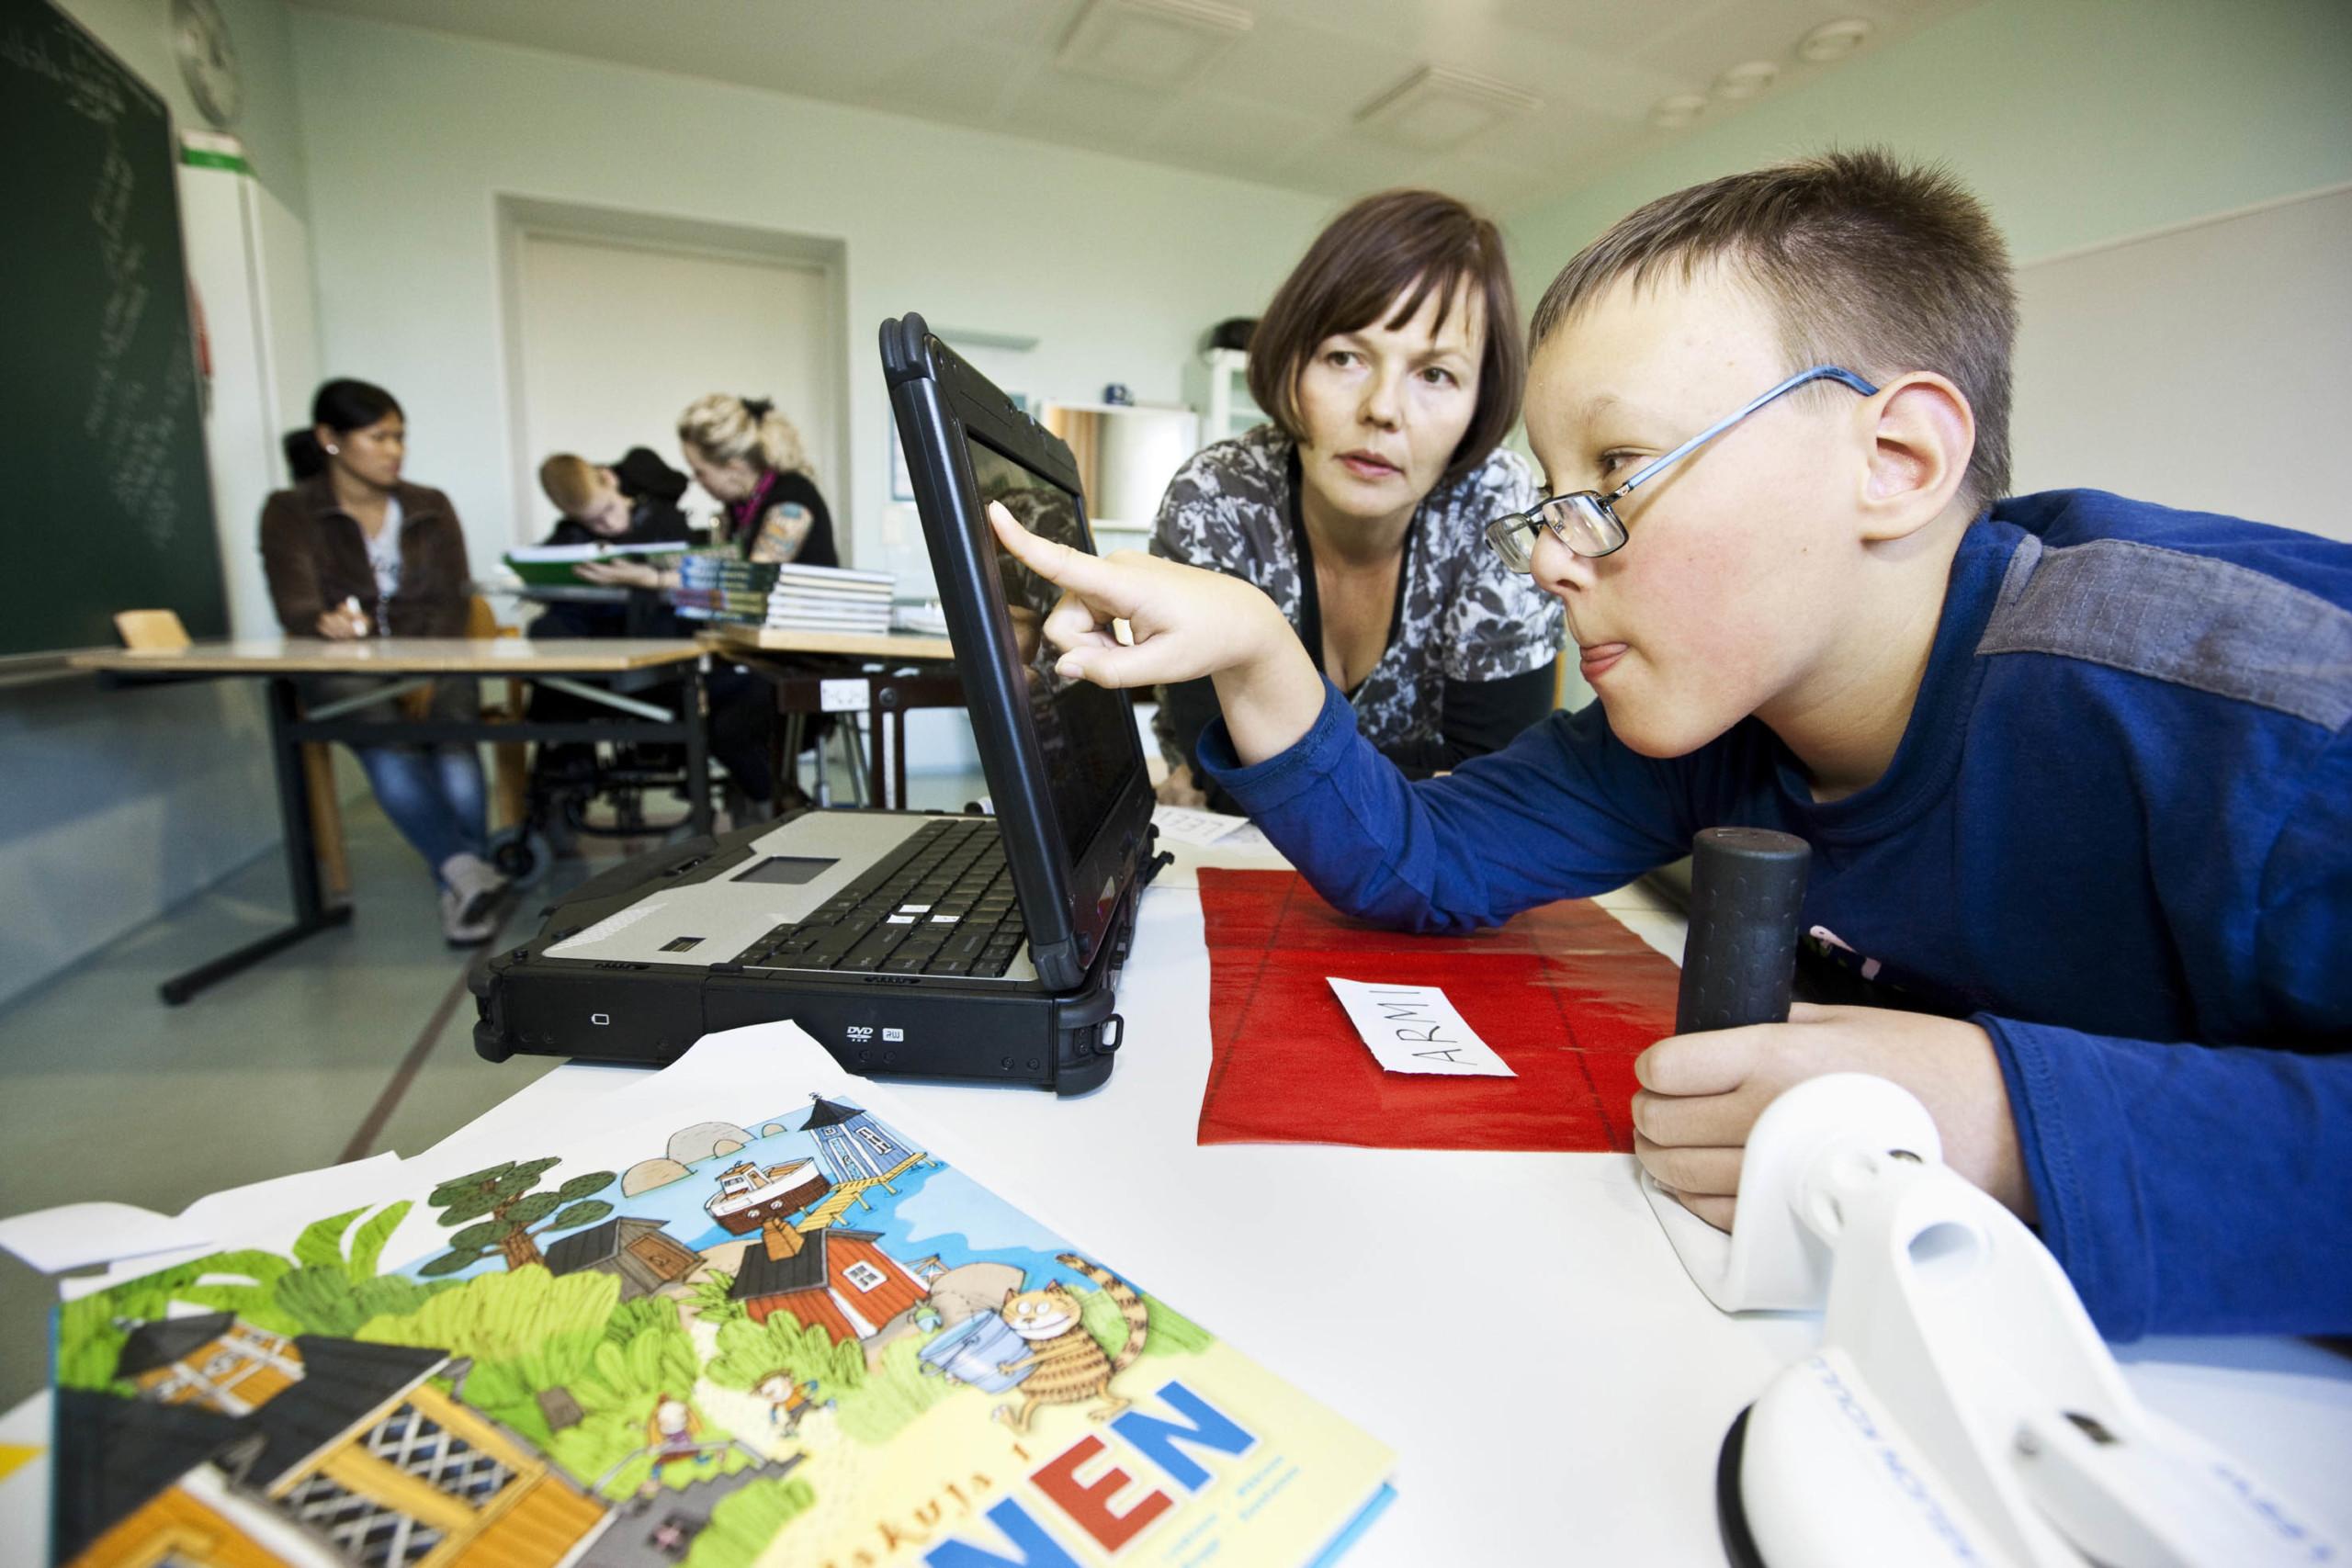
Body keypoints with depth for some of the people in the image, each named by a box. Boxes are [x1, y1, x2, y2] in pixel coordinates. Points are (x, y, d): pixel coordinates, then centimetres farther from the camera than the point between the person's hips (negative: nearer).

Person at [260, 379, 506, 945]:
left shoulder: (430, 507, 14)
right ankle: (465, 868, -44)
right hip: (343, 671, -1)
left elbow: (450, 602, 5)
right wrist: (327, 622, -33)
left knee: (453, 731, -33)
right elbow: (295, 605, -7)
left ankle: (460, 893, -35)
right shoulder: (290, 512, 6)